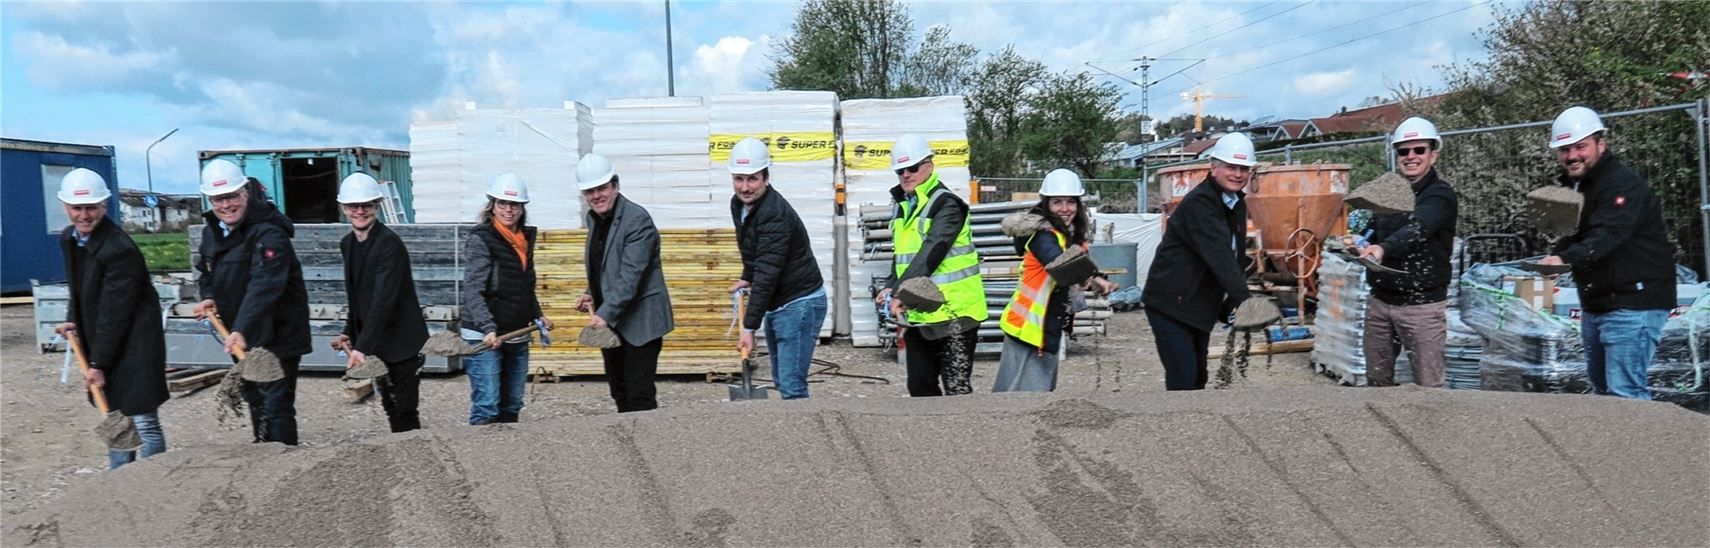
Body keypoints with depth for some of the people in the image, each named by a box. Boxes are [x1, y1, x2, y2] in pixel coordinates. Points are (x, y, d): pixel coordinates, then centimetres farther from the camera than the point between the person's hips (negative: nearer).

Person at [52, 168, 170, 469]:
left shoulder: (120, 249, -21)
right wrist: (73, 320, 5)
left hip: (133, 344, -9)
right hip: (101, 342, 9)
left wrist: (98, 363, -17)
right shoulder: (68, 239, 6)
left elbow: (115, 313, -20)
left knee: (144, 422, -7)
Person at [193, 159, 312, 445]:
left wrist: (241, 330, -44)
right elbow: (206, 270, 23)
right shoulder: (211, 231, 6)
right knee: (254, 399, 22)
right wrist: (208, 297, 2)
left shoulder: (269, 234, -23)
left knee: (276, 405, -10)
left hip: (276, 333, -9)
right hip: (241, 334, 9)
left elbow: (264, 287, -35)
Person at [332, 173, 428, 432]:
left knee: (405, 412, -6)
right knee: (391, 410, 14)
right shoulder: (347, 244, 8)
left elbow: (383, 300, -27)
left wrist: (362, 346, -33)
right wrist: (350, 333, 11)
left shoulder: (389, 244, -19)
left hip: (403, 342, -8)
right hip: (375, 343, 8)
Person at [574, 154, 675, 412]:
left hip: (640, 321, -8)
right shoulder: (592, 219, 10)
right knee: (620, 394, 15)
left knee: (640, 397, -6)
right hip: (609, 322, 9)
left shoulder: (638, 220, -17)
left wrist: (605, 313, -29)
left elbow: (631, 275, -24)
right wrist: (591, 295, 6)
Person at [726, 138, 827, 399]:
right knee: (781, 380, 15)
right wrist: (747, 278, 20)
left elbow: (767, 275, -29)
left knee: (792, 385, -14)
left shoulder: (776, 214, -25)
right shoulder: (738, 205, 4)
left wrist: (749, 328, -30)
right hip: (774, 304, 10)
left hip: (799, 302, -9)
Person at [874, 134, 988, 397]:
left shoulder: (946, 204, -11)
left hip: (954, 311, -8)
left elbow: (931, 253, -23)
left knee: (956, 387, -7)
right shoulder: (901, 207, 15)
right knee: (920, 385, 13)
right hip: (918, 315, 8)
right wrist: (891, 287, 3)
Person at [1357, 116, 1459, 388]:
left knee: (1428, 387, -4)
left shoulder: (1440, 194, -9)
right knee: (1377, 382, 12)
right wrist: (1361, 245, 2)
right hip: (1380, 301, 6)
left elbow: (1417, 229, -29)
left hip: (1422, 305, -6)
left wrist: (1383, 248, -47)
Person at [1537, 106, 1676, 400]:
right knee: (1602, 389, 18)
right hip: (1597, 305, 10)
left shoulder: (1624, 184, -16)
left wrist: (1566, 258, -50)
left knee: (1625, 393, -14)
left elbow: (1608, 233, -33)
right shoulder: (1574, 185, 14)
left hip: (1633, 304, -10)